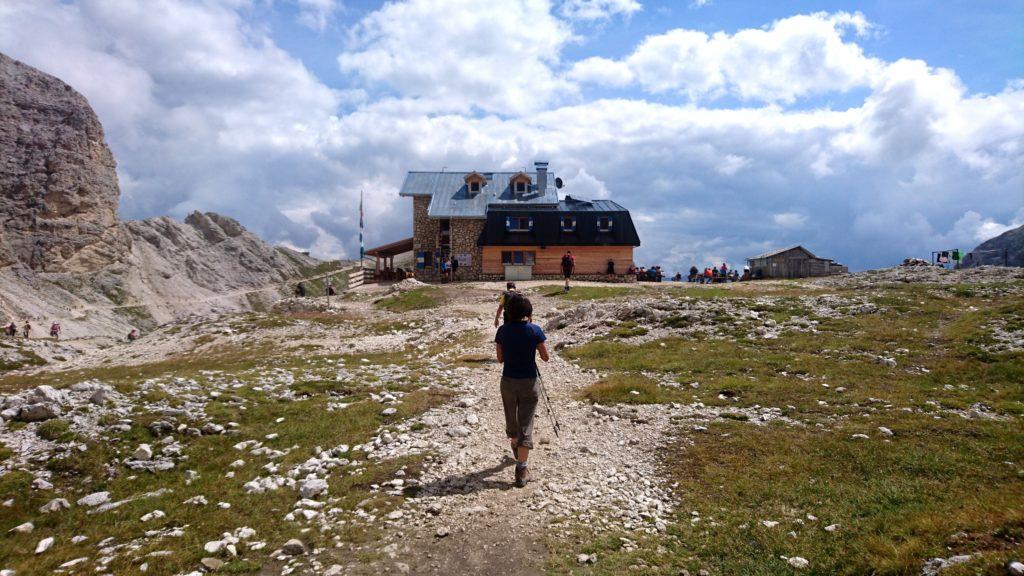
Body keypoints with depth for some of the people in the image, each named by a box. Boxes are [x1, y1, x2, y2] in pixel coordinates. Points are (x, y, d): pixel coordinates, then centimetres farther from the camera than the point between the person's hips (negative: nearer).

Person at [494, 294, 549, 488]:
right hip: (529, 382, -2)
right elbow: (545, 357, -4)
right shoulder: (535, 330, -12)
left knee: (511, 420, 23)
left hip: (508, 381, 2)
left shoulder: (503, 330, -6)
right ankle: (521, 469, -1)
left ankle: (517, 450, 48)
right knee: (525, 425, 3)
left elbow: (500, 358, 2)